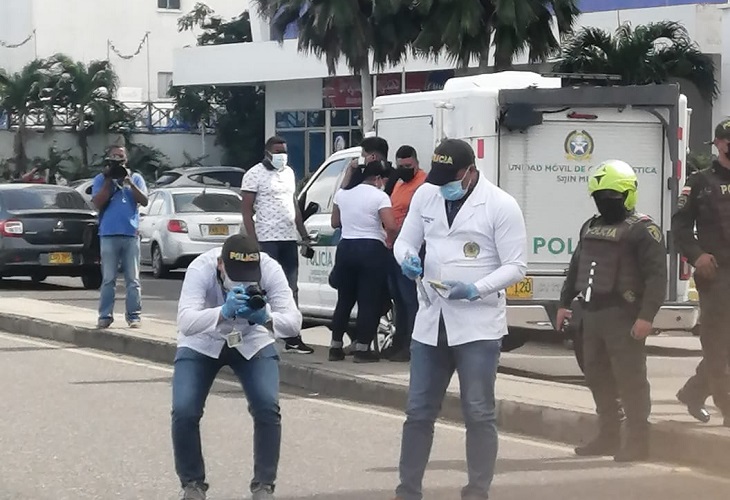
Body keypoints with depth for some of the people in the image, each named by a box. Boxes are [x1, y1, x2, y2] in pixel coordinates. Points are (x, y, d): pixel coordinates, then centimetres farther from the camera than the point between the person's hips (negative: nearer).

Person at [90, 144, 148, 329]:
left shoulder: (135, 178, 12)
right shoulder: (100, 179, 10)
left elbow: (144, 201, 1)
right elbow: (98, 203, -3)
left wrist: (129, 182, -8)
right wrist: (109, 181, -5)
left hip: (131, 234, 1)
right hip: (109, 234, -1)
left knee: (132, 279, 0)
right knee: (108, 279, 0)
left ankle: (134, 316, 1)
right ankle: (105, 316, 2)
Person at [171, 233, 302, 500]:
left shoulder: (270, 269, -29)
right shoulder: (201, 268, -33)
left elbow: (294, 322, -32)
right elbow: (185, 322, -44)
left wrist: (265, 318, -52)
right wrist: (223, 312, -60)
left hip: (252, 342, 1)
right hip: (202, 344, -1)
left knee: (267, 408, -19)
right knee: (184, 412, -17)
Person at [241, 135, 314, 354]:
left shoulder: (288, 172, 16)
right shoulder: (255, 175, -6)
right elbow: (247, 211, -10)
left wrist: (304, 235, 17)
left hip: (289, 239, 7)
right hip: (267, 240, -7)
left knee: (291, 289, 8)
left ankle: (293, 339, 11)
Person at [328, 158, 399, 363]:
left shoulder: (342, 194, 6)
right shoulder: (379, 196, -11)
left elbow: (335, 223, 16)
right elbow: (391, 226, -21)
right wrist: (388, 237, -1)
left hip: (345, 248, 5)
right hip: (371, 250, -5)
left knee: (344, 299, 15)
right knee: (369, 301, 1)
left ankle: (336, 346, 16)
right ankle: (362, 348, -1)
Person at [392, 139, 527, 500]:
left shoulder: (501, 205, -10)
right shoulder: (425, 195, 4)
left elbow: (516, 266, -10)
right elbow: (404, 240, 13)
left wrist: (475, 289, -23)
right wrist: (407, 259, -12)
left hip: (478, 324, -4)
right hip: (431, 321, 5)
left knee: (478, 413, 0)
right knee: (418, 411, 9)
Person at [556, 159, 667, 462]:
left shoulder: (642, 230, -9)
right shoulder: (590, 228, 17)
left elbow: (657, 276, -15)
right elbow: (576, 267, 27)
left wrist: (647, 316, -22)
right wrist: (565, 302, 23)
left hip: (623, 316, -9)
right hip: (593, 313, 9)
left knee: (630, 377, -8)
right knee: (597, 374, 14)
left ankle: (638, 441, -3)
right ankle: (608, 437, 25)